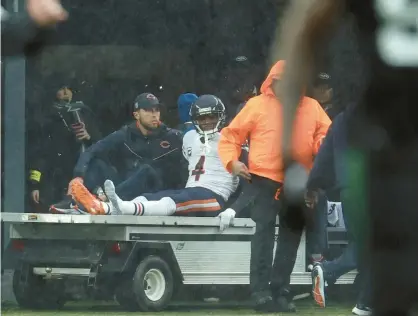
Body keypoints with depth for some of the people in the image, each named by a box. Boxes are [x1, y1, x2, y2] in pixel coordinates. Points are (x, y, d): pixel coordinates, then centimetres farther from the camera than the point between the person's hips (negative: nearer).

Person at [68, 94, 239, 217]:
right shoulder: (190, 138, 23)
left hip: (214, 197, -7)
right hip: (189, 193, 7)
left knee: (173, 202, -36)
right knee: (150, 197, -21)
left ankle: (125, 208, -66)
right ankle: (100, 208, -48)